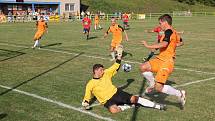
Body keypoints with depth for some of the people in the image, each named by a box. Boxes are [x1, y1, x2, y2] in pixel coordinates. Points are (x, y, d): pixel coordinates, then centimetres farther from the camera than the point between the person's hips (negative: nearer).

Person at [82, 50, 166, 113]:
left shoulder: (106, 74, 7)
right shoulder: (90, 84, -3)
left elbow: (115, 67, 14)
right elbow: (87, 97, 3)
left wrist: (119, 56, 5)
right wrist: (85, 103, -18)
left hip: (116, 92, 4)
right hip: (107, 100, -3)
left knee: (134, 98, -12)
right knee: (113, 110, -39)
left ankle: (156, 106, -6)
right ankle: (127, 106, -14)